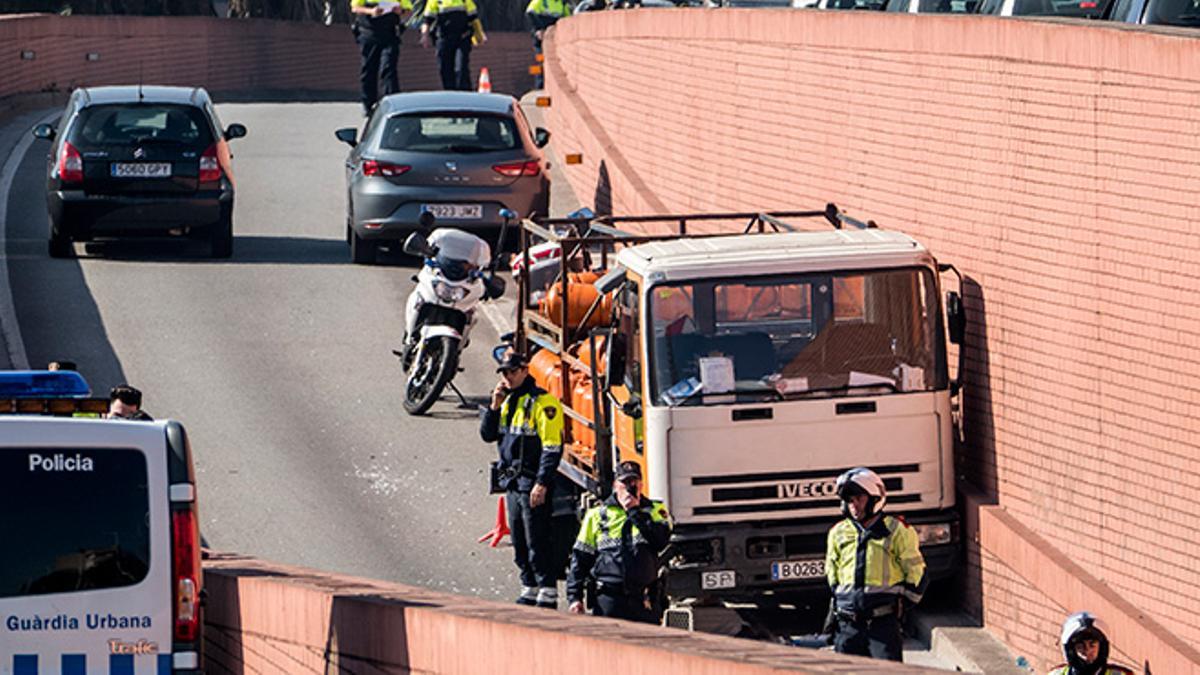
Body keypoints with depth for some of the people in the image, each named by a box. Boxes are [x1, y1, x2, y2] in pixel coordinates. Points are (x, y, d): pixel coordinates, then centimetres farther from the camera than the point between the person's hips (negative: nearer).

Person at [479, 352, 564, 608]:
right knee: (520, 544, 12)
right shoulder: (507, 400, 15)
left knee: (538, 542, -8)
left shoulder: (542, 402, -11)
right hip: (511, 481, 8)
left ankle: (548, 594, -6)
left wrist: (542, 484, -20)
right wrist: (495, 407, 0)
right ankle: (530, 591, 19)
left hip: (533, 483, -8)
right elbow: (488, 435, 16)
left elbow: (552, 447, -15)